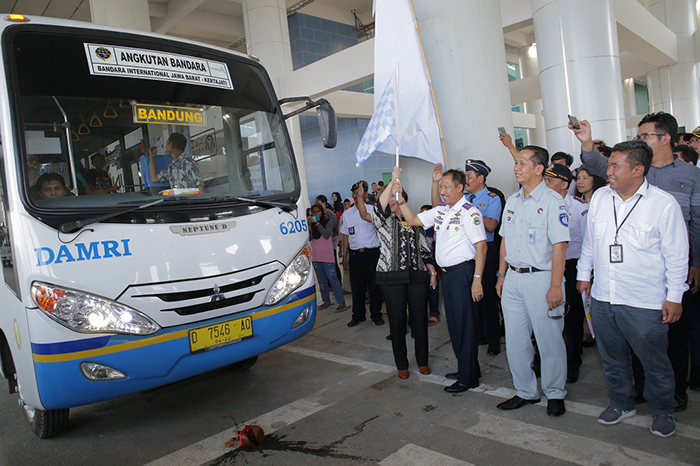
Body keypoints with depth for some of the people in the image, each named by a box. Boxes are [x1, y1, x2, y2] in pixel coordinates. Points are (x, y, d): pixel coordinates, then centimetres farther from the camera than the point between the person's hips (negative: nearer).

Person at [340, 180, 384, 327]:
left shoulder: (372, 209, 0)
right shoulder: (347, 213, 12)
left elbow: (364, 215, -26)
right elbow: (346, 236, 14)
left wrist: (360, 197, -31)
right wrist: (344, 257, 12)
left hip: (372, 253, -3)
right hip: (355, 254, 3)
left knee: (374, 285, 3)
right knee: (357, 286, 8)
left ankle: (376, 314, 18)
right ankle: (358, 315, 21)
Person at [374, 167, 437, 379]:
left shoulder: (415, 223, 16)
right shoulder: (383, 221, 6)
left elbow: (425, 250, 17)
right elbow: (380, 206, -16)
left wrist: (432, 271, 6)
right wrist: (392, 181, -23)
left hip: (417, 276, 3)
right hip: (392, 278, -2)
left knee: (420, 318, 5)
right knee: (397, 321, 2)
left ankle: (422, 361, 23)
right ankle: (402, 365, 18)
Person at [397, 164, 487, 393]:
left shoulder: (469, 212, -13)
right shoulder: (440, 210, 12)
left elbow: (481, 245, -17)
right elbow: (413, 220, 17)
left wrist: (477, 279, -22)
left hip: (463, 272, -8)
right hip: (447, 273, 8)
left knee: (464, 324, -1)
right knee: (453, 323, 16)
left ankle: (468, 377, 11)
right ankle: (466, 368, 31)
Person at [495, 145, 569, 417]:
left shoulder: (552, 201, -9)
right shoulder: (511, 201, 12)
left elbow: (559, 245, -14)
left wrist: (555, 286, -18)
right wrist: (502, 275, 14)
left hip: (541, 278, -6)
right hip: (513, 278, 7)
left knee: (549, 341, 5)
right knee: (515, 340, 12)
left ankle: (555, 394, 25)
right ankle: (525, 392, 27)